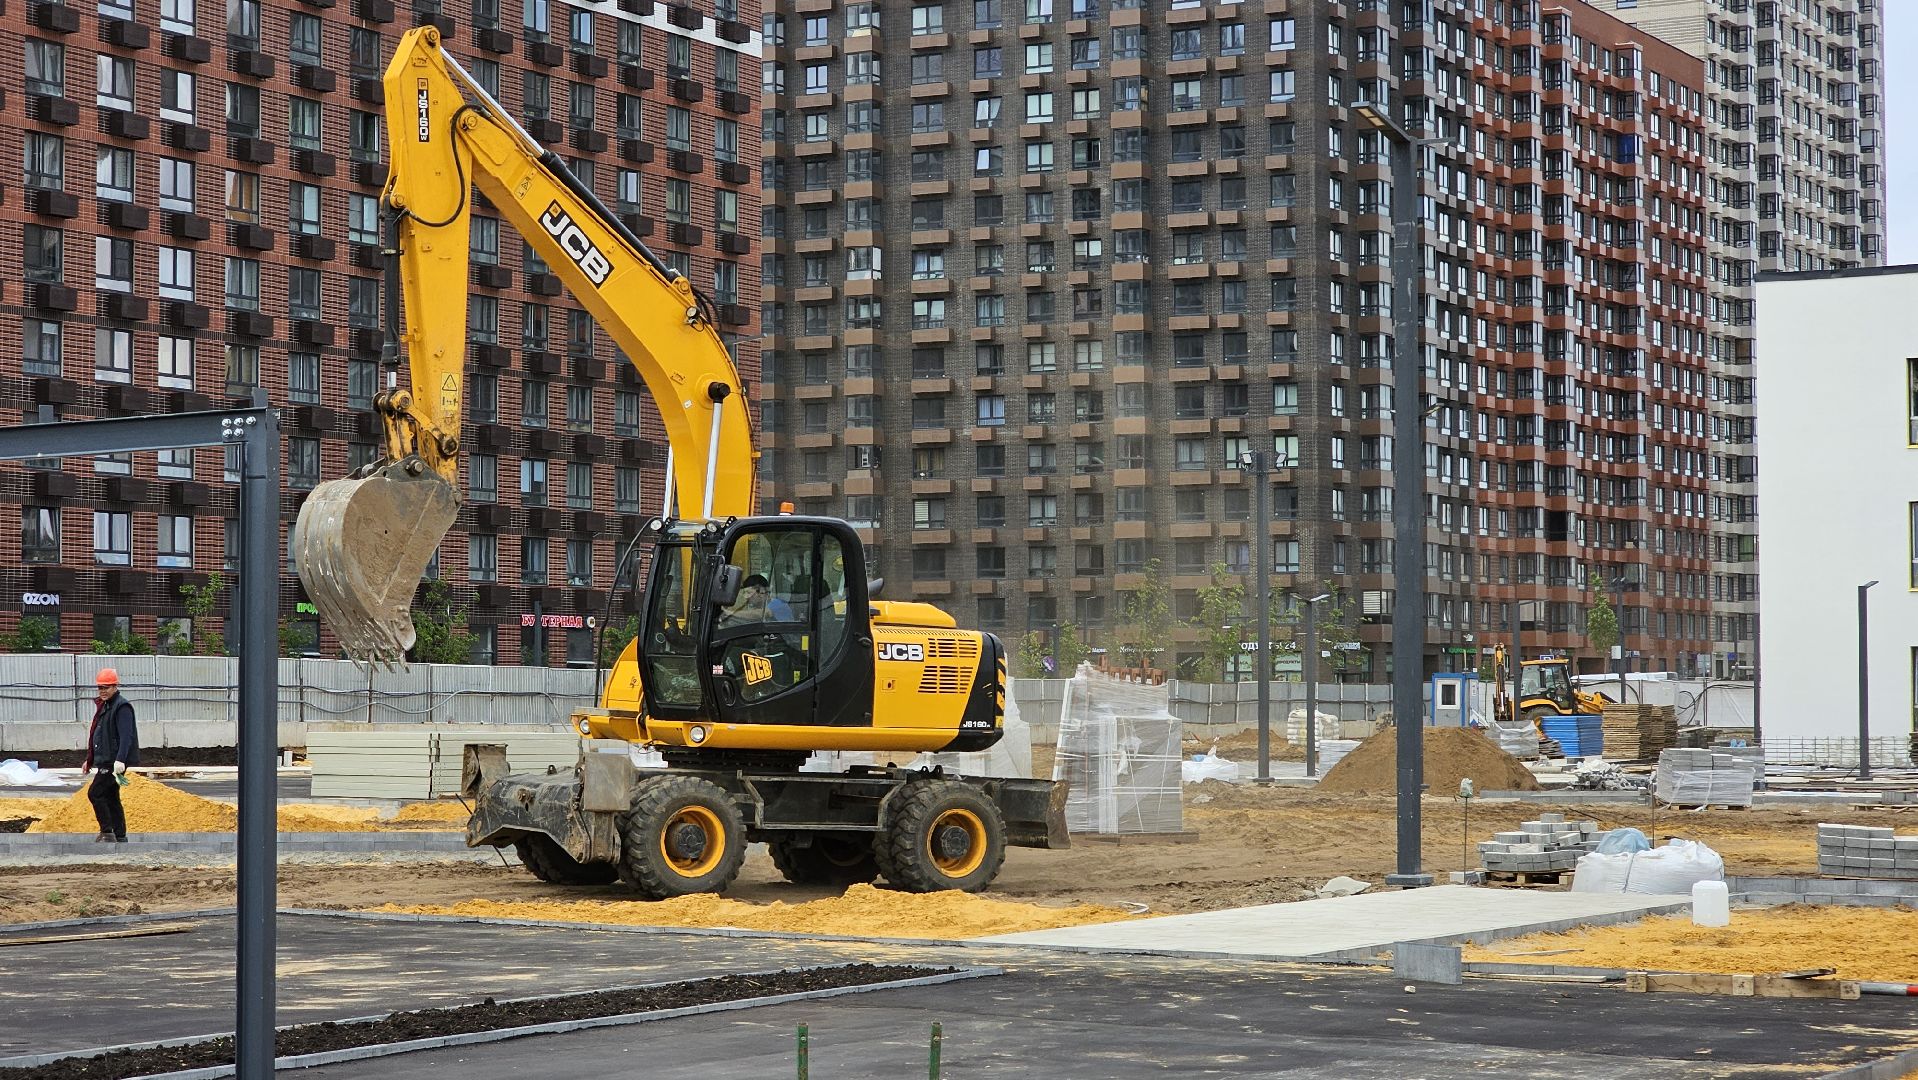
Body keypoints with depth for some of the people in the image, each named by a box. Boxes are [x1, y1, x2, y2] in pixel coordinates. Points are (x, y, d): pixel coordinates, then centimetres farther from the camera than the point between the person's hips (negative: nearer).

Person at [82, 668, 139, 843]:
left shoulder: (122, 707, -12)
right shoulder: (103, 706, 18)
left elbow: (126, 736, -22)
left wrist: (120, 760, -32)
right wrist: (90, 760, 28)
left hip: (114, 762, -10)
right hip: (104, 761, 10)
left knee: (95, 793, -14)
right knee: (111, 798, 10)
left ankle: (107, 833, -11)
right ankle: (120, 838, 14)